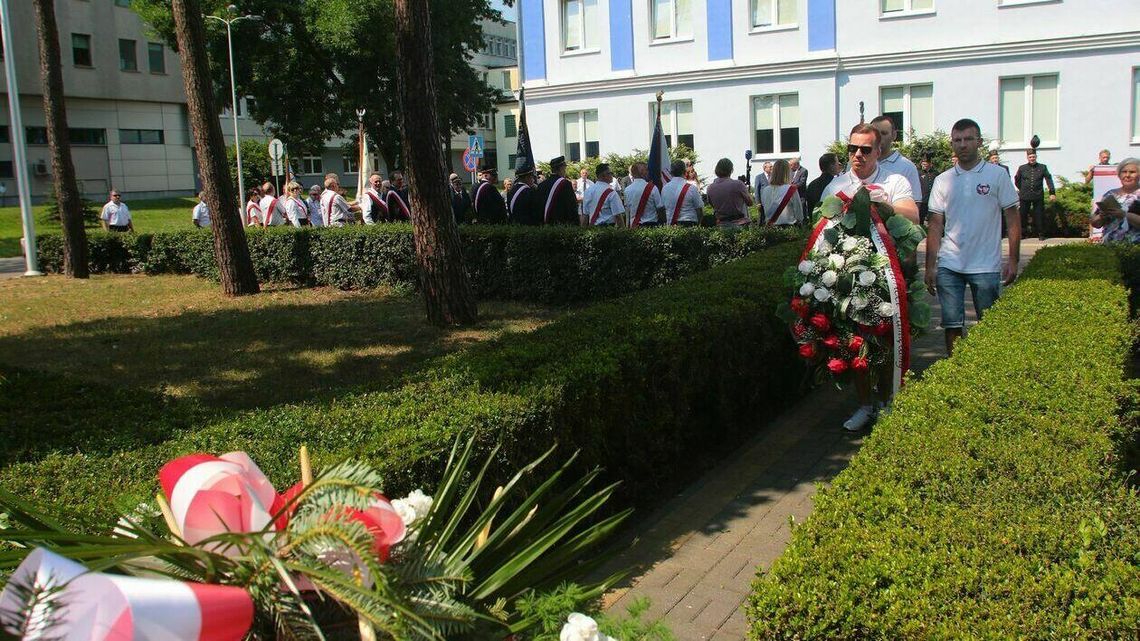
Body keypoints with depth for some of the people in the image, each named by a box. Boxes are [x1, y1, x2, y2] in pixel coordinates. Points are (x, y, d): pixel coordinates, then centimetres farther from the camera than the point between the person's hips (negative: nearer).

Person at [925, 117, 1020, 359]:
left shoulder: (997, 175, 2)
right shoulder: (943, 180, 8)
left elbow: (1013, 219, 2)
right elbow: (935, 226, 7)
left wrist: (1013, 260, -4)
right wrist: (930, 266, 1)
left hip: (986, 266, -2)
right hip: (949, 266, 2)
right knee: (952, 324, 4)